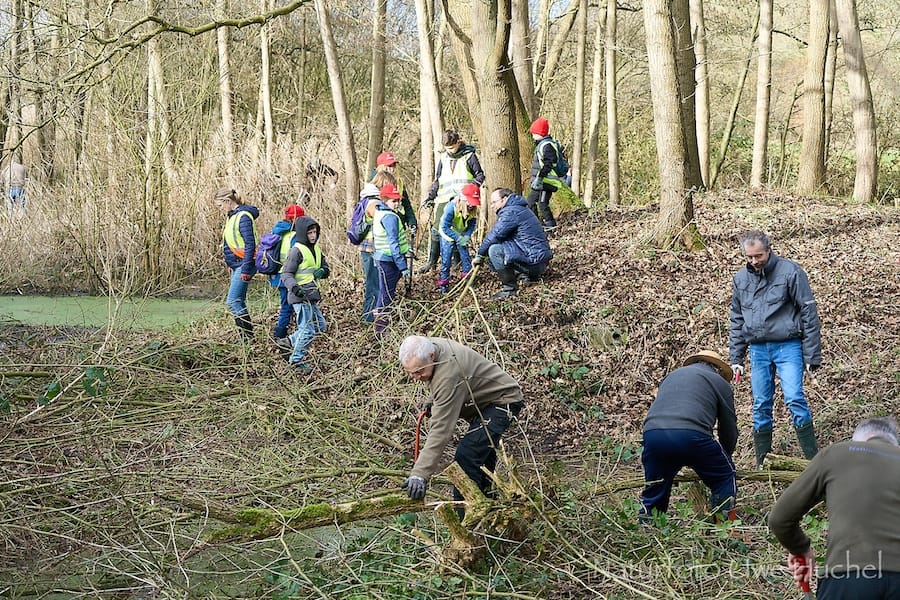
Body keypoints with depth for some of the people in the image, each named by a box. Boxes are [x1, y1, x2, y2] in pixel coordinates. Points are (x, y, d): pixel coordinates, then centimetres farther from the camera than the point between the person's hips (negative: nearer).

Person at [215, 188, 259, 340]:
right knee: (239, 301, 11)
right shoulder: (232, 216, 13)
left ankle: (248, 336, -9)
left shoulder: (243, 217, -17)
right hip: (236, 265, 10)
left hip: (243, 265, -10)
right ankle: (245, 337, 15)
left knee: (232, 301, -12)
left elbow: (250, 244, -20)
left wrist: (246, 269, -22)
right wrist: (231, 265, 20)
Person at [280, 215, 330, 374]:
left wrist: (323, 272, -1)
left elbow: (325, 267, 23)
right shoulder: (297, 251, -11)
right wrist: (295, 287, -30)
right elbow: (286, 273, -14)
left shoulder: (316, 250, 15)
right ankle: (297, 360, 2)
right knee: (307, 328, -8)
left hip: (311, 296, 9)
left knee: (319, 325, 14)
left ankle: (292, 342, 26)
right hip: (300, 296, -9)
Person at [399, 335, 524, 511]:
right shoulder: (429, 347, -9)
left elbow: (441, 430, -40)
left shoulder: (448, 376, -37)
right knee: (482, 454, 22)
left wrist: (420, 474, -43)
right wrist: (434, 403, 3)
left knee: (466, 455, -22)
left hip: (503, 400, -11)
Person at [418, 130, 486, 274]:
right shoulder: (443, 158, 16)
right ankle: (431, 261, 4)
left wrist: (475, 184, -11)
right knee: (437, 229, -4)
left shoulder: (469, 156, 4)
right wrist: (430, 197, 15)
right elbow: (437, 181, 23)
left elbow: (480, 174, 8)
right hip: (444, 200, 3)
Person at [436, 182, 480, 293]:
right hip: (448, 235, -4)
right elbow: (444, 227, -30)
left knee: (466, 257, 1)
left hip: (461, 237, 4)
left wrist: (467, 237, -22)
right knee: (446, 259, -3)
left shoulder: (473, 210, -18)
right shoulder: (451, 207, -33)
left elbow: (471, 226, -4)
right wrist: (458, 238, -29)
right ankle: (443, 282, 9)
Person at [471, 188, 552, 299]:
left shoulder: (511, 212, -14)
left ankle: (509, 288, -11)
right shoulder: (519, 209, 19)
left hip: (534, 261, -10)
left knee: (494, 250, -20)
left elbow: (494, 235, -17)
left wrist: (479, 255, -4)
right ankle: (530, 276, 20)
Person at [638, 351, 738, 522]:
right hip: (691, 435, -4)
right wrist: (724, 455, 41)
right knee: (725, 478, 17)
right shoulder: (720, 382, 21)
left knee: (654, 489, 21)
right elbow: (729, 429, 21)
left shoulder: (672, 375, 35)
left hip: (652, 433, 4)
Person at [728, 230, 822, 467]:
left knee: (794, 399, -14)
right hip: (758, 349, 4)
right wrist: (736, 358, 13)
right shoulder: (741, 278, 9)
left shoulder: (789, 271, -7)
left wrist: (812, 356, -9)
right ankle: (762, 463, 14)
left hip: (787, 346, -4)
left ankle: (813, 459, -7)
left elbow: (809, 314, -6)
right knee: (761, 405, 6)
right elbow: (737, 320, 17)